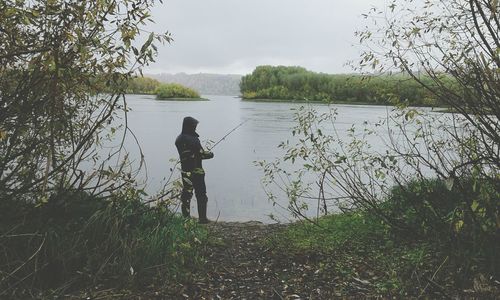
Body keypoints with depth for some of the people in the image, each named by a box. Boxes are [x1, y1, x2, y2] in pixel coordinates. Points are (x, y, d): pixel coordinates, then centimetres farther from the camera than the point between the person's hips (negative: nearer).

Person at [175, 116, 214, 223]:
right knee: (201, 195, 3)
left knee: (186, 194, 13)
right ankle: (202, 218, 7)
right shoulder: (193, 140, -19)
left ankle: (186, 217, 18)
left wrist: (203, 152, 16)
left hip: (185, 171, 7)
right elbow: (201, 154, -16)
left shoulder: (179, 139, 5)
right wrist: (210, 154, 5)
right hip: (196, 171, -7)